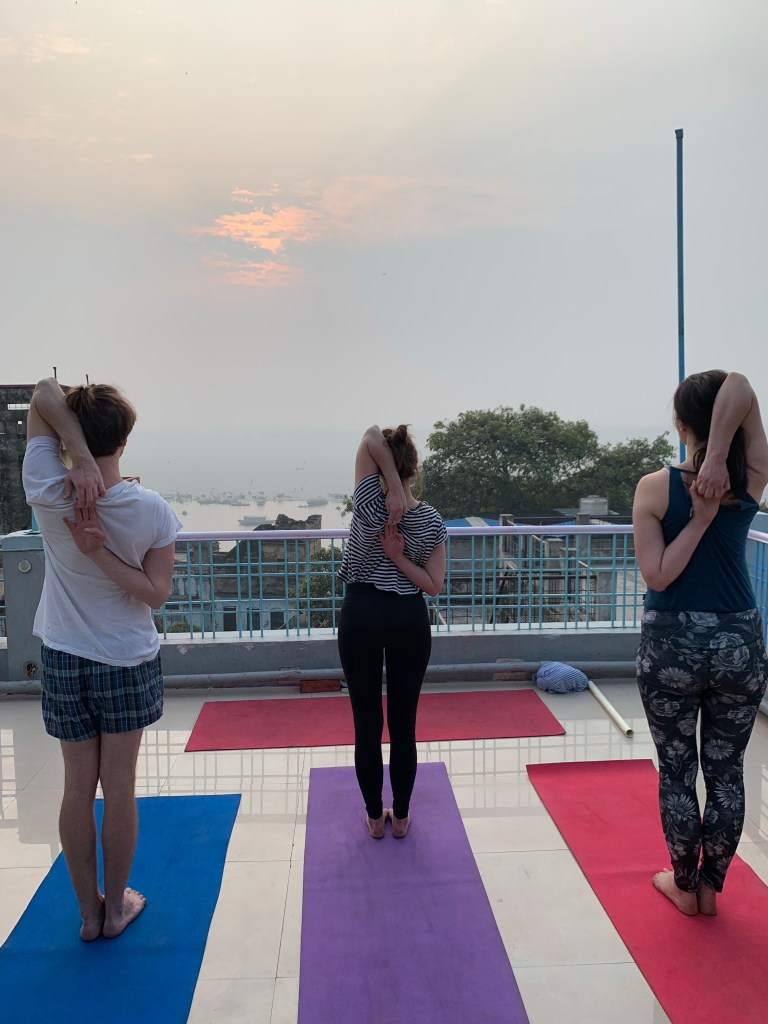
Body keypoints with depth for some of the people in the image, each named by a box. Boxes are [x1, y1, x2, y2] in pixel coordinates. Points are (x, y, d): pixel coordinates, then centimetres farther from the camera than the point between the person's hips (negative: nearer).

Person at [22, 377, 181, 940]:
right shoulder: (152, 509, -15)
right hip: (129, 661, -1)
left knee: (78, 787, 12)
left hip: (65, 661, 1)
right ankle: (117, 905, 26)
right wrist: (101, 553, -20)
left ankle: (89, 911, 26)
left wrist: (80, 457, -25)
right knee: (119, 787, 10)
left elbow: (44, 393, -10)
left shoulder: (49, 497, -15)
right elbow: (156, 593, -13)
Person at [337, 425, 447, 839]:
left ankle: (374, 817, 22)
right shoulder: (432, 520, -5)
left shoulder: (369, 505, -14)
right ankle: (400, 816, 23)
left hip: (361, 617, -2)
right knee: (403, 724, 12)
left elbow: (370, 436, -14)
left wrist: (393, 491, -21)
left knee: (367, 723, 10)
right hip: (409, 620, 2)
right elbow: (434, 585, -4)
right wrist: (400, 558, -11)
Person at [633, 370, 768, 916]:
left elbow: (656, 575, -14)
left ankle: (684, 885, 28)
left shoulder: (654, 488, -10)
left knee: (677, 770, 14)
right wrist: (719, 457, -25)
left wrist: (698, 520, -13)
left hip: (672, 644, -2)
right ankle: (711, 887, 28)